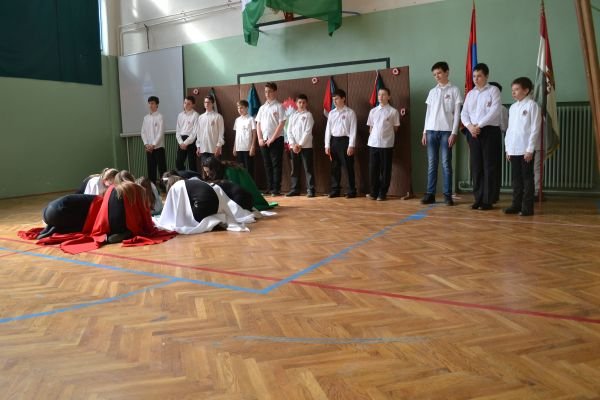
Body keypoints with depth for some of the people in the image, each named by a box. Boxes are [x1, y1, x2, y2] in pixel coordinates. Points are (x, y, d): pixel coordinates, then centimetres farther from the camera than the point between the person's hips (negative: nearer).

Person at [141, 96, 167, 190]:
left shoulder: (160, 116, -4)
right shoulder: (146, 118, 12)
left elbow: (161, 132, -11)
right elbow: (143, 132, 10)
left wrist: (153, 144, -14)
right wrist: (146, 144, -4)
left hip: (158, 146, -5)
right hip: (148, 148, 5)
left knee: (162, 167, -2)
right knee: (150, 167, 7)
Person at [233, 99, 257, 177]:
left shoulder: (250, 119, -3)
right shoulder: (237, 120, 13)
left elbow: (254, 134, -5)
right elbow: (236, 134, 15)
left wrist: (253, 147, -12)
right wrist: (234, 148, 11)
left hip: (248, 148, -5)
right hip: (239, 148, 5)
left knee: (249, 168, -1)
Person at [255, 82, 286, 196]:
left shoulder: (279, 106, -2)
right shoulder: (262, 107, 14)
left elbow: (281, 124, -9)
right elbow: (258, 124, 13)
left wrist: (272, 139, -12)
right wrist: (260, 139, 0)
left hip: (276, 140, -5)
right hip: (264, 140, 5)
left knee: (276, 165, -3)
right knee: (267, 165, 8)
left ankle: (276, 189, -1)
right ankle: (269, 188, 14)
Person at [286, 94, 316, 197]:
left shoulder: (308, 115, 1)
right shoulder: (292, 116, 14)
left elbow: (308, 131, -7)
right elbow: (289, 131, 8)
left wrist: (300, 145, -12)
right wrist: (293, 144, -5)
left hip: (306, 146, -4)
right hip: (293, 146, 4)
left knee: (308, 169, -3)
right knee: (294, 169, 8)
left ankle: (310, 190, -1)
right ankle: (294, 189, 14)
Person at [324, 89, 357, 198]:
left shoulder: (350, 112, -3)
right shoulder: (331, 113, 11)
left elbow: (353, 130, -7)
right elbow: (328, 129, 11)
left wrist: (351, 146, -14)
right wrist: (327, 145, 5)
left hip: (345, 140, -5)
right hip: (334, 141, 5)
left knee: (348, 167, -1)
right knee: (335, 167, 9)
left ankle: (351, 191, 7)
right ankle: (335, 190, 16)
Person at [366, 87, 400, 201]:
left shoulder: (393, 111, 0)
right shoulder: (373, 111, 11)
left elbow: (395, 128, 5)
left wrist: (386, 135, 7)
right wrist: (372, 137, 8)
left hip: (386, 144, -3)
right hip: (373, 144, 3)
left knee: (385, 170, 2)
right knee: (373, 169, 5)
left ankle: (382, 193, 10)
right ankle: (374, 192, 14)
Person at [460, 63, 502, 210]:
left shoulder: (493, 90, 0)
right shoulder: (470, 93, 16)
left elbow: (495, 111, -12)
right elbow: (464, 113, 10)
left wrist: (479, 125, -15)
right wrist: (469, 126, -9)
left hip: (490, 131, -5)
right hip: (473, 132, 5)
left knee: (489, 166, -2)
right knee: (476, 166, 5)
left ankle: (487, 200, 3)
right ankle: (478, 198, 12)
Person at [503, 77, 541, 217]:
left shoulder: (532, 105, -5)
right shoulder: (512, 107, 14)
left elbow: (535, 128, -10)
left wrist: (530, 149, -14)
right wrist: (508, 148, 11)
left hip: (526, 149, -6)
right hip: (513, 150, 6)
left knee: (527, 177, 0)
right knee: (516, 178, 9)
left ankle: (527, 207, 5)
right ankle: (516, 205, 16)